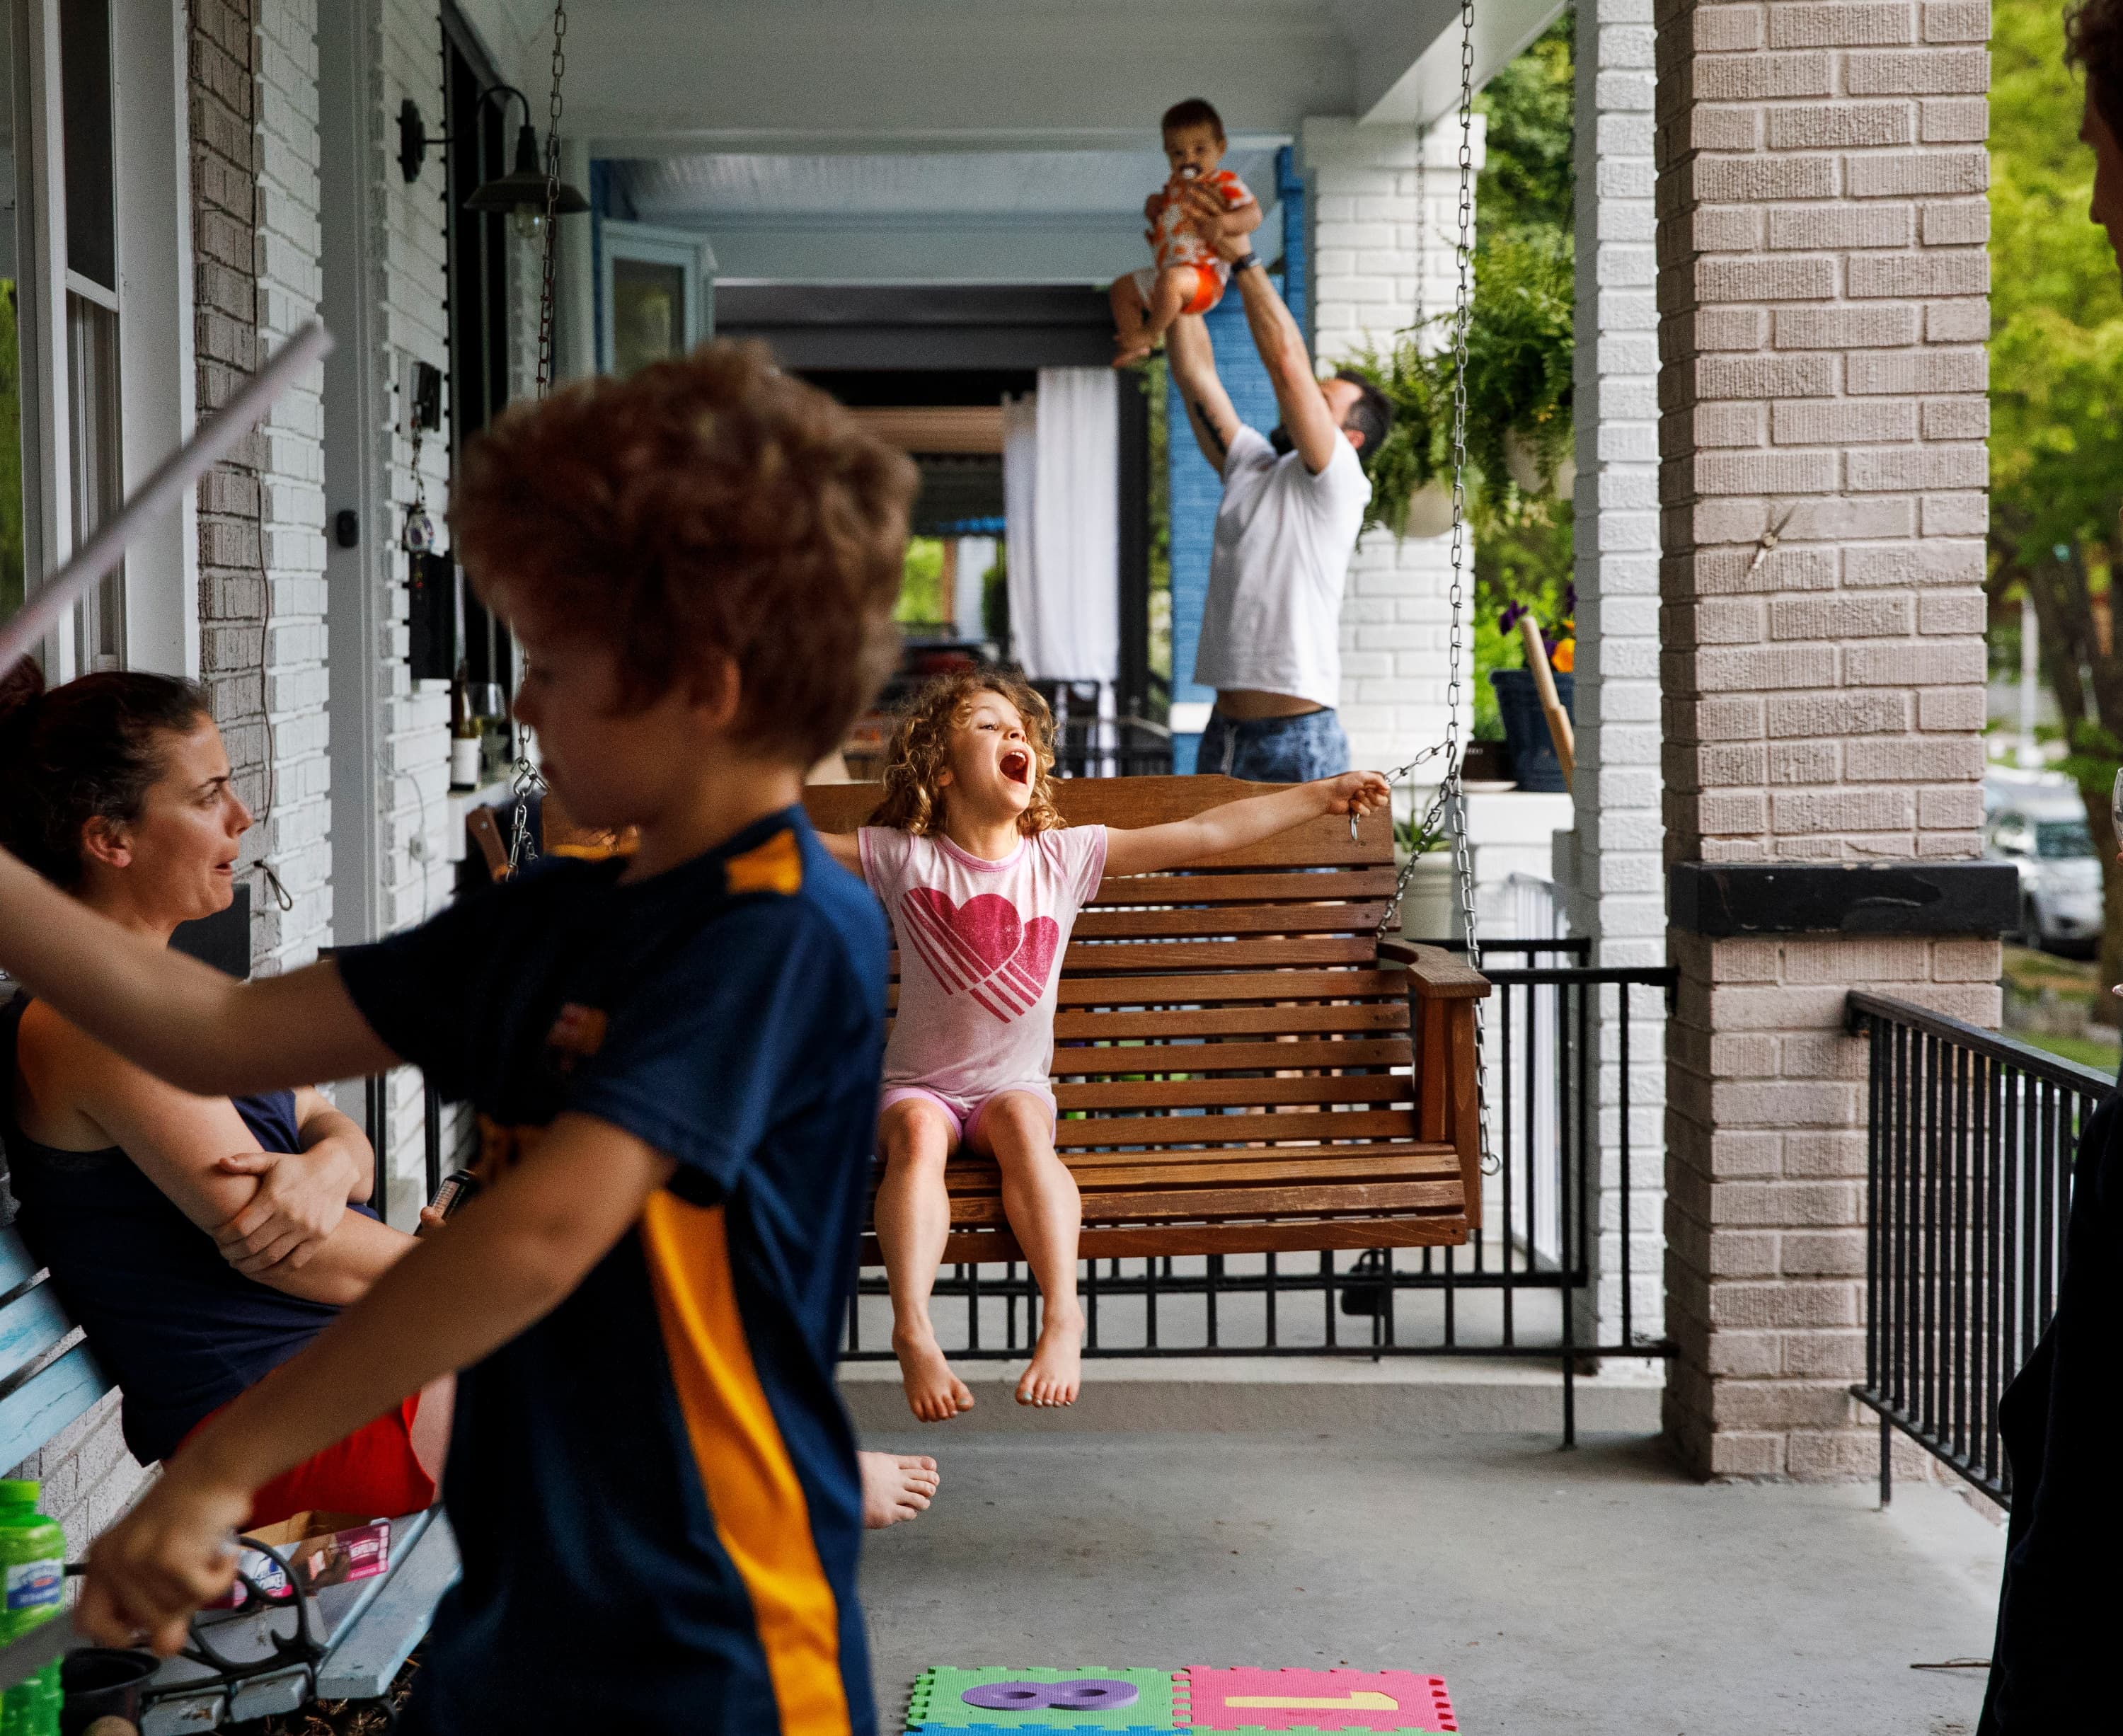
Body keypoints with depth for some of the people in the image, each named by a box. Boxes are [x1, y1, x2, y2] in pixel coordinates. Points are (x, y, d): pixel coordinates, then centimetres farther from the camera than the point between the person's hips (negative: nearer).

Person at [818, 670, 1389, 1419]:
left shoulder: (1064, 856, 1)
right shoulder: (903, 859, -3)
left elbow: (1205, 833, 2)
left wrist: (1323, 795, 2)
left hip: (1015, 1085, 1)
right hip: (922, 1084, -1)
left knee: (1021, 1122, -33)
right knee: (917, 1132, -34)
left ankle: (1063, 1320, -41)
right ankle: (913, 1332, -46)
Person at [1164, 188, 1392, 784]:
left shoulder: (1337, 485, -4)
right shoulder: (1248, 465, 17)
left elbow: (1289, 363, -13)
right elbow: (1194, 374, 12)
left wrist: (1242, 258, -10)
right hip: (1224, 732, 8)